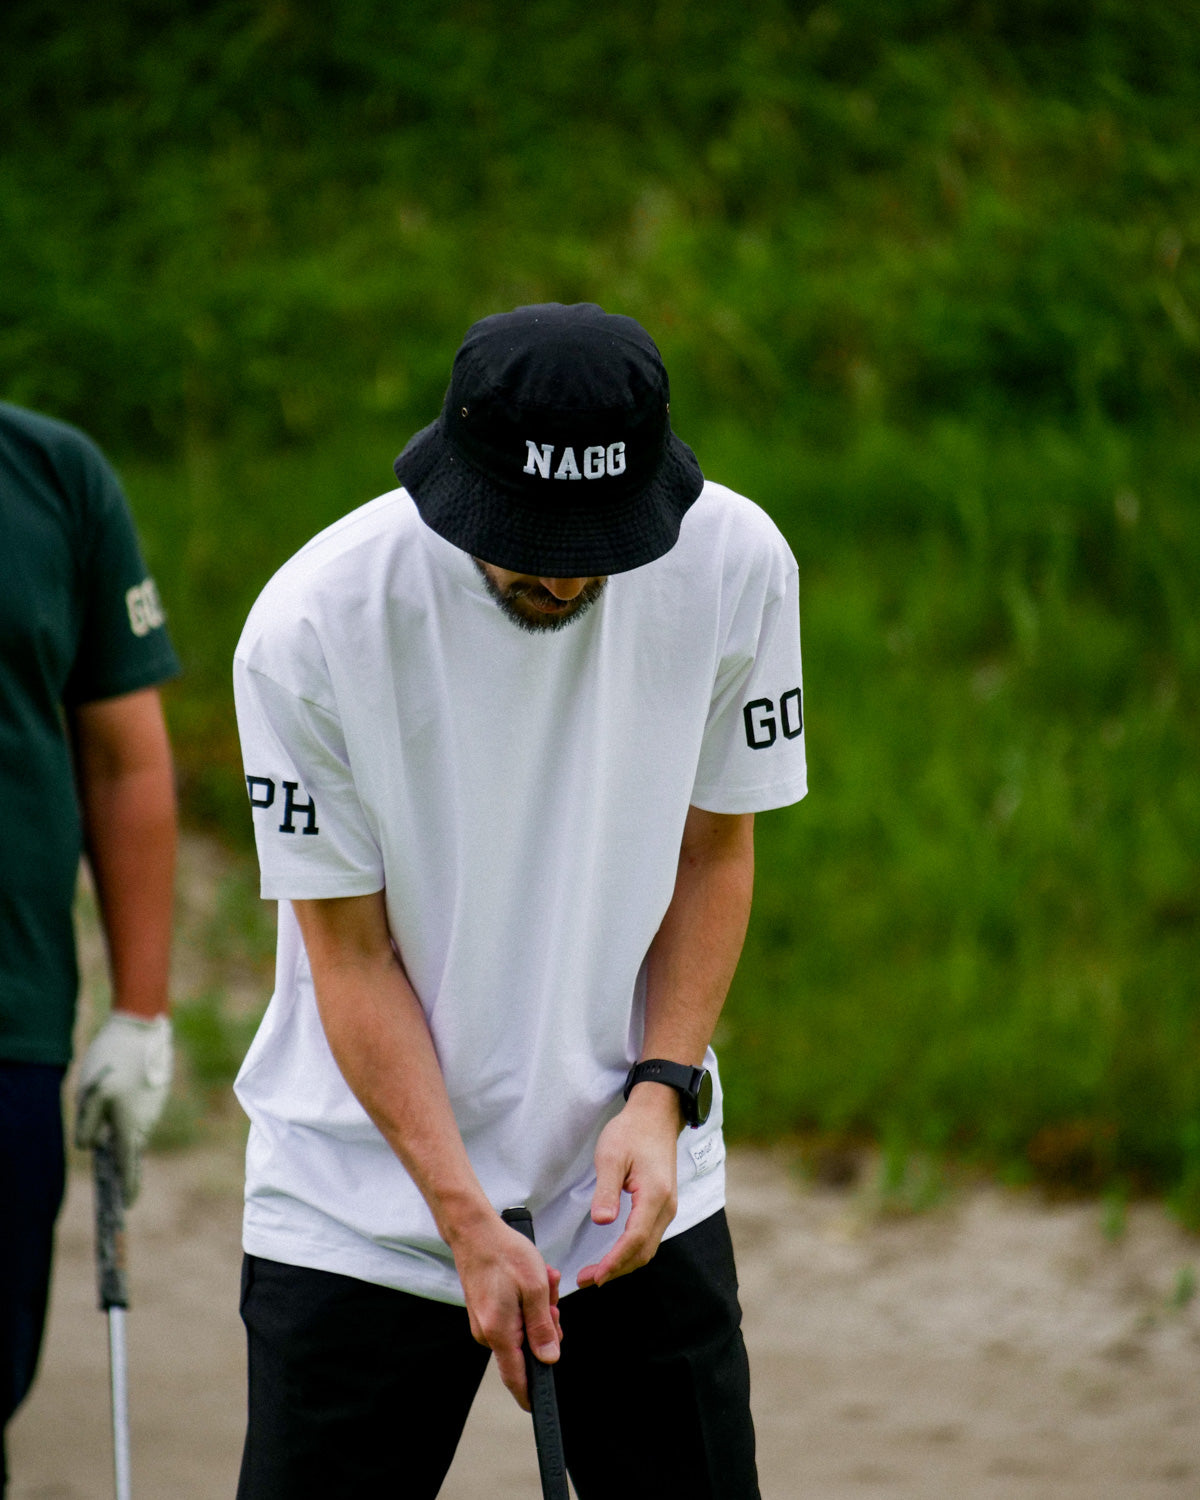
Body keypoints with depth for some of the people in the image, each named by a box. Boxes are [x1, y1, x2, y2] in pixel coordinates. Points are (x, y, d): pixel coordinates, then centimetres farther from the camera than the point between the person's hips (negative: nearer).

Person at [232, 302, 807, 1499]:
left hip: (638, 1188, 2)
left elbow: (715, 848, 3)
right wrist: (466, 1218, -16)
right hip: (360, 1208, -2)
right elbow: (349, 949, -11)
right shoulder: (312, 624, -18)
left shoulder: (735, 563, -10)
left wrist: (660, 1093, -9)